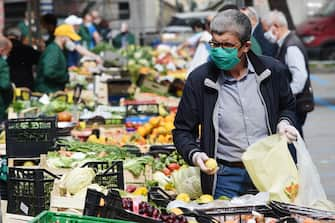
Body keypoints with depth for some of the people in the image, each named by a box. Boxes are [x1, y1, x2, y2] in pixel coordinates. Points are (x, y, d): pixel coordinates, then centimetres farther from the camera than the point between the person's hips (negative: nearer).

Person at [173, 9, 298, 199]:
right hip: (226, 177, -1)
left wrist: (284, 122, -4)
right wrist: (194, 154, -17)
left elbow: (288, 107, 18)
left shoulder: (273, 71, -2)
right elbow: (183, 131, 2)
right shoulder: (199, 79, -6)